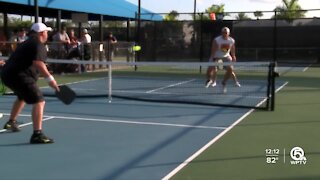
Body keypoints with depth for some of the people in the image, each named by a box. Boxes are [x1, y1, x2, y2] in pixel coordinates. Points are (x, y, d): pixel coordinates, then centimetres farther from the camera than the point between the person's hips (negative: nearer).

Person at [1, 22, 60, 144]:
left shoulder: (28, 43, 21)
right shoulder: (38, 44, -9)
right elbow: (38, 63, -26)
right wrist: (50, 79, -28)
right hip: (19, 76, -11)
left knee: (22, 97, 36)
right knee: (39, 102, -16)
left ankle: (11, 122, 52)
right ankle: (37, 135, -27)